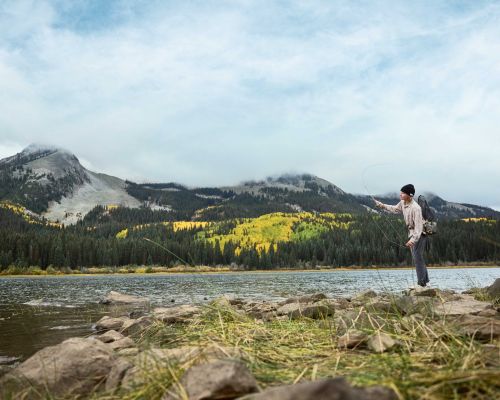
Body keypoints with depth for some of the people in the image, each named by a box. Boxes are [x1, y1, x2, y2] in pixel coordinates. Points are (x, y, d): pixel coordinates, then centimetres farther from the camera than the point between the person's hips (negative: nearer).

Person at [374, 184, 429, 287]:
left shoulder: (415, 208, -30)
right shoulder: (403, 203, -4)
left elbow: (419, 226, -32)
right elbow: (395, 209, 20)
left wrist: (413, 239, -41)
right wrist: (382, 205, 11)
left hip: (419, 234, -9)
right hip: (412, 233, 9)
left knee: (417, 257, -9)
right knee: (416, 258, 16)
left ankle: (421, 282, -2)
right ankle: (425, 279, 28)